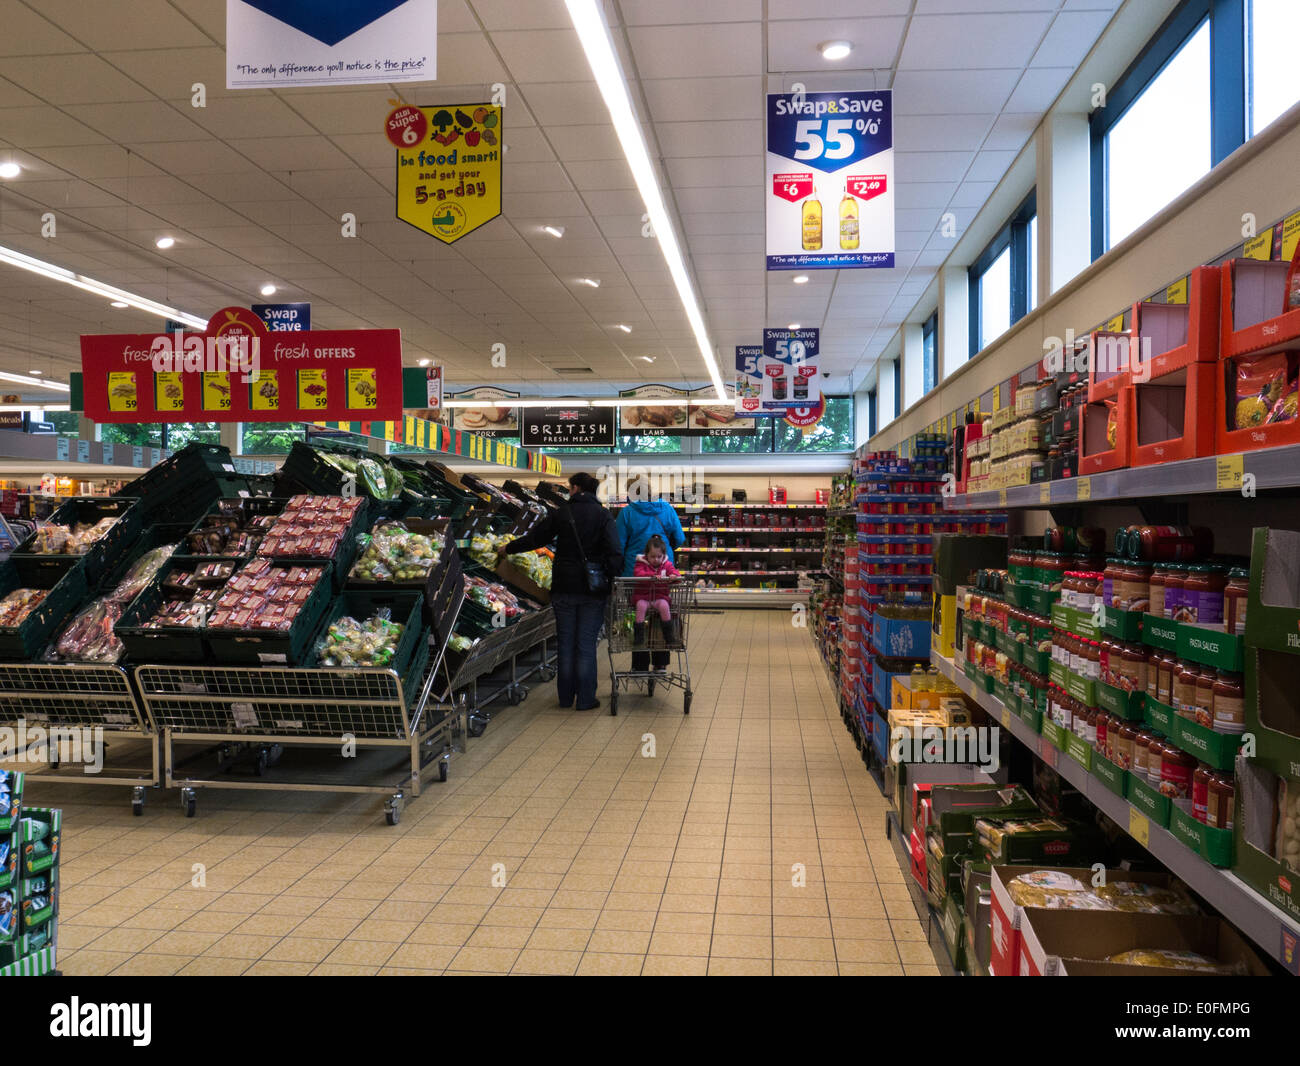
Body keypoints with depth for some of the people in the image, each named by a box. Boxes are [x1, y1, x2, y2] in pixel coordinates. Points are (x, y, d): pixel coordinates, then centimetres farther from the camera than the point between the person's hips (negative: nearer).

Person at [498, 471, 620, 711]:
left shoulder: (561, 514, 1)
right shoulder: (602, 515, -3)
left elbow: (533, 538, 10)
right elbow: (613, 552, -13)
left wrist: (508, 549, 25)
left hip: (564, 587, 1)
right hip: (592, 590, -1)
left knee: (565, 642, 11)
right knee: (586, 644, 4)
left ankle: (565, 697, 20)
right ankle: (585, 699, 7)